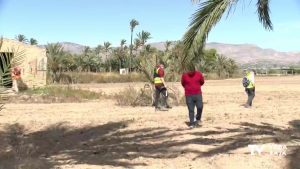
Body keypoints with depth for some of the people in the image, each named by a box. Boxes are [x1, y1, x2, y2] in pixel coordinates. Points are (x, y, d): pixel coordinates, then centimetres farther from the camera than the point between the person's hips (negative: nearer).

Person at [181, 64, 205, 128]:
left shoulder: (199, 74, -3)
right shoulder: (184, 75, -6)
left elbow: (202, 82, 14)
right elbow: (183, 84, 13)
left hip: (198, 94, 1)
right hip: (189, 95, -1)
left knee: (200, 107, -10)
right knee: (191, 110, 1)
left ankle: (198, 118, 17)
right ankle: (191, 123, 9)